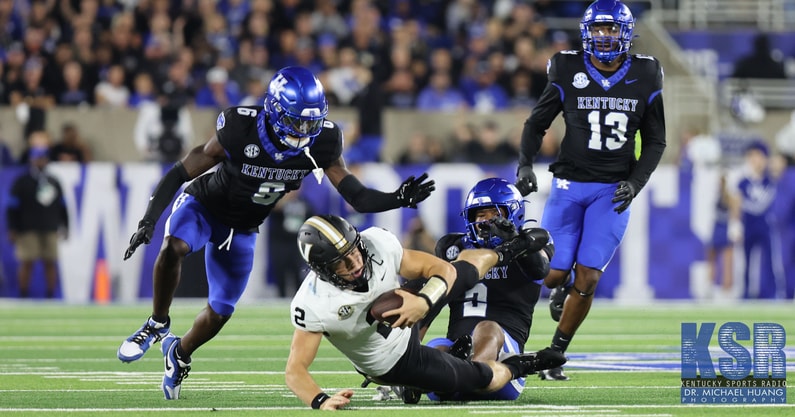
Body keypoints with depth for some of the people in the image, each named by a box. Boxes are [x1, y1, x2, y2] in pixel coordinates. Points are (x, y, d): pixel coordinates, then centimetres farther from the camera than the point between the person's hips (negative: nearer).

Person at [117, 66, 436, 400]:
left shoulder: (321, 144, -21)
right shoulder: (239, 131, -32)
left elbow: (358, 197, -18)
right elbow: (181, 172, -24)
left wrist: (399, 199, -37)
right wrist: (149, 220, -32)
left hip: (241, 231, 4)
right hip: (202, 206, -4)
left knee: (220, 312, 10)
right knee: (173, 248, -36)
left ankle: (179, 354, 41)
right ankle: (157, 323, -12)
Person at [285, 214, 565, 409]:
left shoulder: (377, 243, -30)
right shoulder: (313, 305, -39)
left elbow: (443, 270, -20)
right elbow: (295, 370, -34)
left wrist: (423, 302, -43)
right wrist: (321, 401, -55)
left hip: (409, 316, 4)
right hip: (395, 363, -4)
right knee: (490, 379, 5)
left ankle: (502, 254, 58)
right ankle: (516, 366, 41)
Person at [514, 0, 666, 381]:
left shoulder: (644, 78, 1)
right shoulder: (569, 72, -3)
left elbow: (655, 142, 8)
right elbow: (537, 124, 8)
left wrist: (635, 183, -6)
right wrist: (525, 164, -8)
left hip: (613, 191, 0)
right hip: (570, 185, 0)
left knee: (587, 279, -7)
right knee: (553, 274, -3)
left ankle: (555, 353, 9)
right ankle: (563, 287, 35)